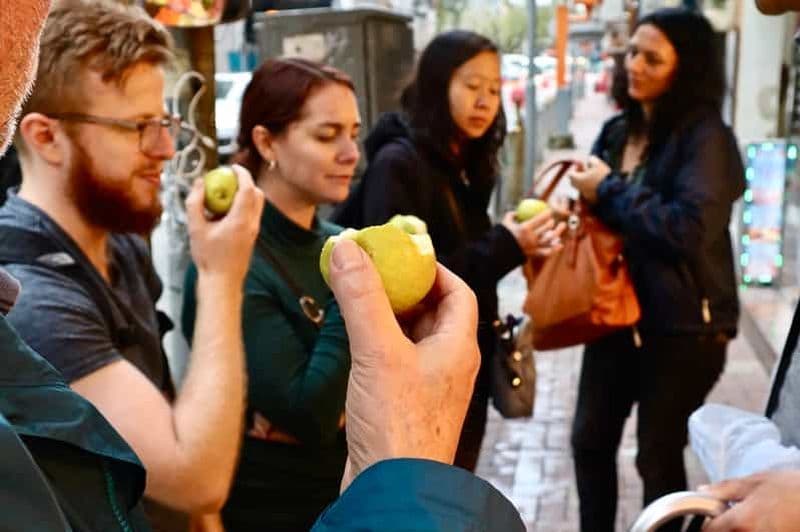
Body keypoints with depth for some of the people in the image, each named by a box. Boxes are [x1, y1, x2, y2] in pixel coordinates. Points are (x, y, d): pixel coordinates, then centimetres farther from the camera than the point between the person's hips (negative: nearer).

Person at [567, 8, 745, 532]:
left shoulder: (705, 136, -13)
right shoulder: (618, 130, 8)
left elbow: (690, 229, -26)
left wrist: (609, 191, -17)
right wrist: (585, 194, -2)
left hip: (681, 326, -7)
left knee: (658, 455, 6)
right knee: (591, 439, 14)